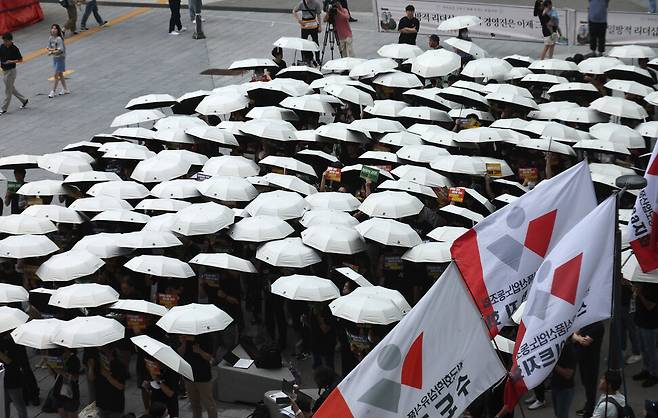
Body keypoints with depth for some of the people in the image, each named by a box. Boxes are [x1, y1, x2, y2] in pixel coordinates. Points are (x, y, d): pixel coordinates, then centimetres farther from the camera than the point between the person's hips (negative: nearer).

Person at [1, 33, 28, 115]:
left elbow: (20, 59, -8)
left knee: (8, 90, 1)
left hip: (11, 71, -7)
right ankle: (24, 100, 33)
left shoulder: (14, 49, -15)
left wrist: (11, 61, -21)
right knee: (11, 89, 17)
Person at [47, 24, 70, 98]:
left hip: (60, 58, -8)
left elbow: (60, 50, -24)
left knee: (56, 75, -5)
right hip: (55, 58, 8)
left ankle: (53, 91, 2)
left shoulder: (59, 39, -21)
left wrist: (51, 52, -18)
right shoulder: (50, 38, 0)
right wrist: (53, 49, -17)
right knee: (60, 74, 17)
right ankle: (65, 89, 29)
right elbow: (49, 48, 4)